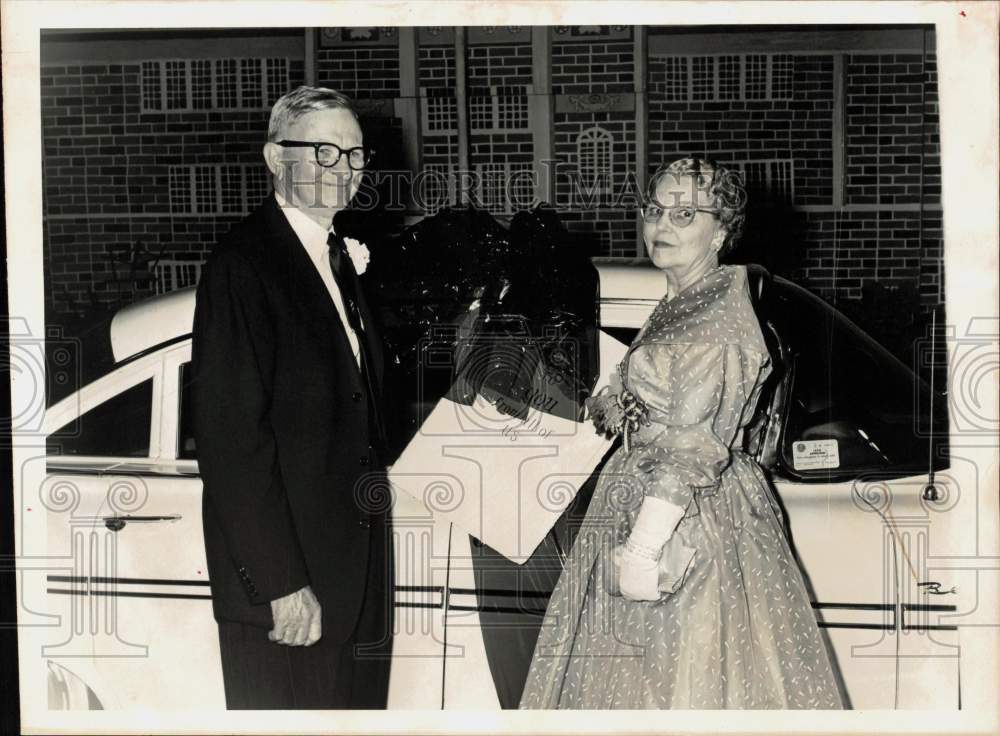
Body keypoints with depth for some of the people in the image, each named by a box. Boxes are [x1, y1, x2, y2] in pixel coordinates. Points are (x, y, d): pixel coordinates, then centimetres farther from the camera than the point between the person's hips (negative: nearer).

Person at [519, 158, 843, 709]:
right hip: (644, 497, 10)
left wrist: (643, 546, -25)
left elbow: (692, 449, -23)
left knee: (680, 682, -1)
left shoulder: (718, 316, -17)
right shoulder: (676, 306, 14)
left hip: (688, 521, -10)